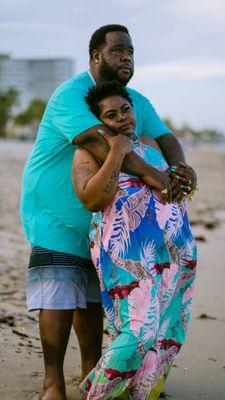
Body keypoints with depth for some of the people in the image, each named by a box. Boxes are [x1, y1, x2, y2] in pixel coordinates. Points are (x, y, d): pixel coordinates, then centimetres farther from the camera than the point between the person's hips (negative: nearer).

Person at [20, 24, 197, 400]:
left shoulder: (136, 101, 8)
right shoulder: (70, 95, -20)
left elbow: (164, 137, -1)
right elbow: (97, 141, -35)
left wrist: (180, 168, -25)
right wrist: (148, 172, -42)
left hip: (99, 216, 7)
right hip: (54, 211, -7)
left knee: (92, 294, 13)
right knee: (58, 295, -10)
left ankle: (91, 369, 25)